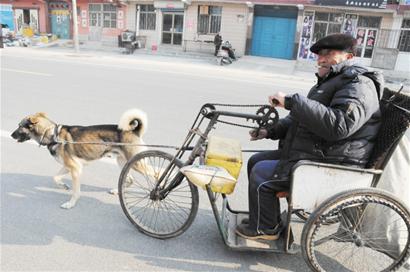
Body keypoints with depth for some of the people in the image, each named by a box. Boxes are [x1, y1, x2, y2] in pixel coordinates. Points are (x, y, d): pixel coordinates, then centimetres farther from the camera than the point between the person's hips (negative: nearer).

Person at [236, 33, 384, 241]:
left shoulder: (359, 84, -16)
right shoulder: (330, 81, 18)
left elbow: (338, 125, -35)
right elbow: (299, 118, 23)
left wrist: (291, 101, -33)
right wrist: (270, 131, 8)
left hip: (330, 166, -11)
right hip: (307, 153, 11)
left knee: (261, 174, -17)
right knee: (256, 161, 10)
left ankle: (264, 229, 6)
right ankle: (261, 218, 23)